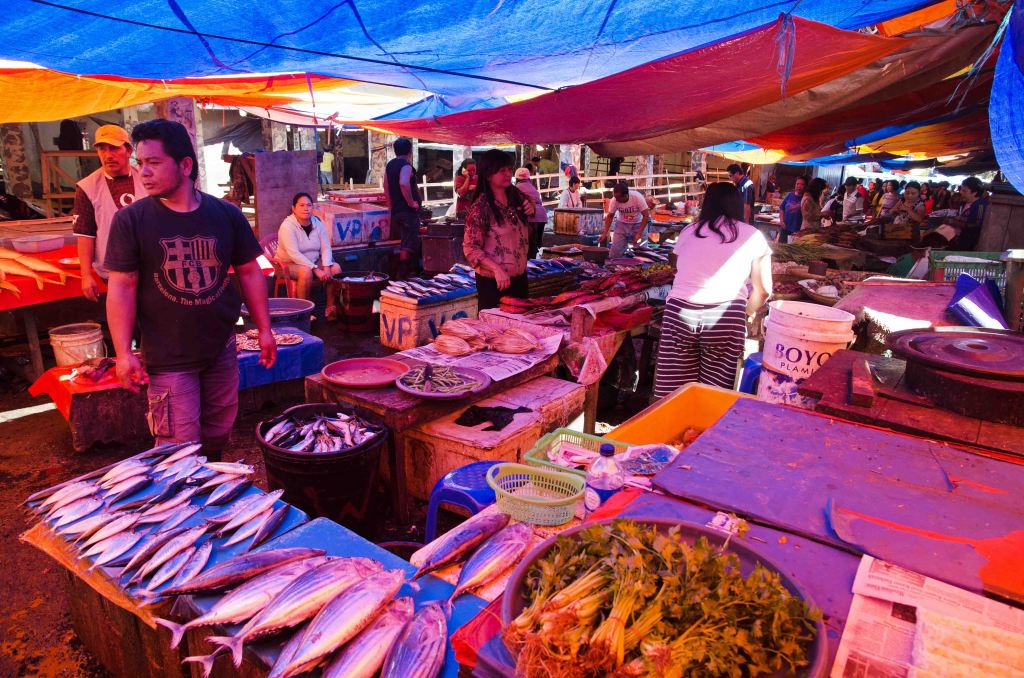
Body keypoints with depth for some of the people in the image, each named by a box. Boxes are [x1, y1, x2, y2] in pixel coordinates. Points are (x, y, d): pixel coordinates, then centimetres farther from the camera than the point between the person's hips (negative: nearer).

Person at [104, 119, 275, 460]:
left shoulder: (227, 215, -1)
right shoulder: (131, 220, -8)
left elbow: (250, 273, 6)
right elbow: (122, 287, -7)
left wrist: (264, 329, 4)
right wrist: (124, 353, -12)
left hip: (221, 348, 3)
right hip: (167, 358, -3)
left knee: (218, 437, 17)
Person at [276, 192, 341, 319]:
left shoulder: (318, 224, -1)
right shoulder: (287, 226, -18)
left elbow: (326, 248, -4)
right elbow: (294, 254, -26)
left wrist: (326, 267, -23)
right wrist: (316, 269, -31)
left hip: (313, 262, 6)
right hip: (289, 264, -6)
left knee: (336, 268, -17)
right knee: (306, 271, -36)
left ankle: (331, 308, -9)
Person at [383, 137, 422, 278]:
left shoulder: (389, 165, 13)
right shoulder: (406, 165, -13)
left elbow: (386, 186, 19)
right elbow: (403, 183, -31)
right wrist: (412, 203, -22)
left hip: (395, 210, 9)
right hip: (408, 211, -9)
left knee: (405, 241, 17)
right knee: (408, 244, -6)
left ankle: (413, 269, 25)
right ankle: (403, 274, -7)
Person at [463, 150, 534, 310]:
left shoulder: (516, 195, 3)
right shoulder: (480, 207, -16)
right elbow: (470, 248, -17)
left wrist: (531, 210, -1)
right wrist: (497, 269, -28)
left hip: (520, 277, 7)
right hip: (493, 282, -6)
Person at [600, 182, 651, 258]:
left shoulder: (637, 197, -27)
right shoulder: (614, 200, -20)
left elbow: (646, 215, -19)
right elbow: (610, 216, -5)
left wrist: (639, 233, -24)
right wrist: (605, 233, -12)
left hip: (637, 224, -2)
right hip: (622, 224, 2)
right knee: (614, 255, -6)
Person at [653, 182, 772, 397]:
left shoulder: (688, 232, 17)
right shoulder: (752, 236, 13)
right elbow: (763, 290, 14)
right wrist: (747, 314, 32)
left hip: (679, 312, 2)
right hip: (725, 317, -2)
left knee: (674, 394, 4)